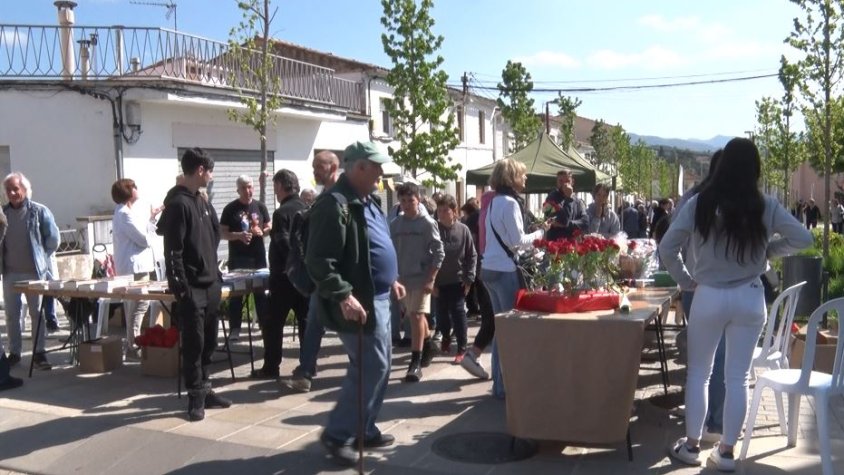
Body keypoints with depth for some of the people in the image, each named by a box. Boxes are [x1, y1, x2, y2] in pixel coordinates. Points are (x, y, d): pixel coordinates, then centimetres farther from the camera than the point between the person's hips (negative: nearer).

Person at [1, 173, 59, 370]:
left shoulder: (40, 211, -5)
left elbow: (53, 239, -2)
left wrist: (41, 257, 0)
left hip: (34, 271, -3)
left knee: (37, 313, 2)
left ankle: (39, 353, 9)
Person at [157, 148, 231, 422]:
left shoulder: (202, 202, 14)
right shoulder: (178, 204, -13)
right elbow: (172, 251, -18)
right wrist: (180, 287, -20)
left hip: (210, 284, 8)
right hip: (191, 288, -8)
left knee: (208, 342, 13)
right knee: (193, 343, 0)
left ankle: (205, 389, 24)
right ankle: (196, 397, 10)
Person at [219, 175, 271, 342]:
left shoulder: (260, 206, 6)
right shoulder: (230, 208, -2)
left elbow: (270, 227, 11)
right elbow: (222, 233, -3)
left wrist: (262, 231, -11)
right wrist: (239, 235, -20)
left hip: (258, 256, 3)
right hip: (237, 258, -2)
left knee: (261, 291, 9)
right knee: (236, 293, 0)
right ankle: (235, 329, 5)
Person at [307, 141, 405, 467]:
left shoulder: (366, 201, 14)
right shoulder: (334, 205, -18)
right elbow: (319, 261, -24)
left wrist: (390, 280, 24)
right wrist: (344, 296, -29)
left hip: (377, 298, 10)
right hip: (359, 303, -10)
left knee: (377, 366, 15)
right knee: (372, 367, -7)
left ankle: (364, 430, 27)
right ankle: (337, 435, 6)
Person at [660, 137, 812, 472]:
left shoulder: (699, 204, -9)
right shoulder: (766, 207, -5)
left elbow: (666, 249, -8)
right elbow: (804, 239, 1)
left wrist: (686, 281, 5)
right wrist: (768, 250, 11)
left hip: (709, 297, -1)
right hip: (750, 298, 1)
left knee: (698, 372, 14)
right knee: (738, 377, 10)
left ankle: (691, 445, 20)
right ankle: (727, 451, 19)